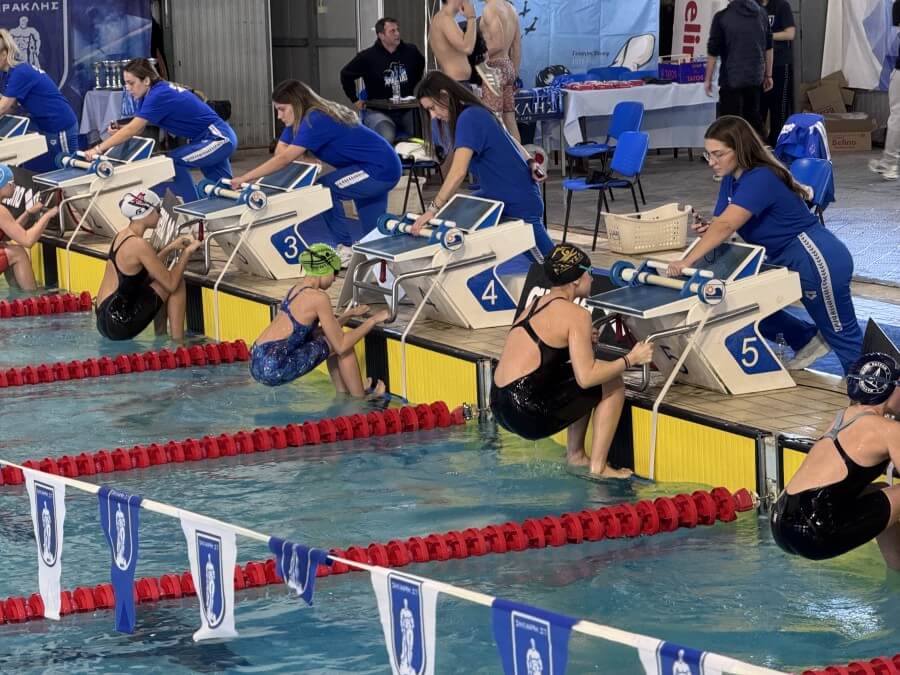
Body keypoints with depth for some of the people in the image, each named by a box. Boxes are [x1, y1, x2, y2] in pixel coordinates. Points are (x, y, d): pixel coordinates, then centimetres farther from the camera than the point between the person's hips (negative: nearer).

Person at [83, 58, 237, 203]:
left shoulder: (159, 95, -25)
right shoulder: (150, 94, 3)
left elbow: (132, 129, -27)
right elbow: (137, 128, 4)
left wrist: (98, 148, -26)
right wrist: (118, 131, -17)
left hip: (219, 139, -10)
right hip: (219, 139, 10)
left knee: (173, 163, -17)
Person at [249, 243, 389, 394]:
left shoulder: (296, 290, 16)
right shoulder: (318, 297, -11)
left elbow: (320, 331, 29)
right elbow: (341, 345, -8)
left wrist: (349, 315, 31)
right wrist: (372, 320, 2)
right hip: (273, 369, -9)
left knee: (331, 339, 22)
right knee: (336, 344, 4)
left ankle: (343, 393, 30)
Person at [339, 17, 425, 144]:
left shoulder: (411, 51, 6)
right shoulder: (367, 57, -5)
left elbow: (421, 65, 29)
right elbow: (346, 75, 5)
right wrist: (355, 100, 5)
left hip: (407, 110, 3)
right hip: (378, 111, -3)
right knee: (386, 138, -33)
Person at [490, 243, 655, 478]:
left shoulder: (535, 305, 16)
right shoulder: (576, 315, -10)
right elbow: (586, 377, -15)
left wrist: (582, 341, 24)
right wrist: (631, 359, -4)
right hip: (528, 415, -9)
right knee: (613, 384, 5)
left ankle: (575, 456, 28)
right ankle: (598, 466, 6)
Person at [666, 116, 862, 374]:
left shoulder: (760, 179, -25)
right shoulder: (731, 179, 5)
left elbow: (726, 225, -35)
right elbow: (722, 225, 1)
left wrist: (687, 261, -41)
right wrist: (706, 230, -23)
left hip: (818, 260, -10)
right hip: (783, 262, 10)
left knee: (842, 334, -3)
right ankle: (807, 339, 24)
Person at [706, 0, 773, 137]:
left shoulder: (722, 17, -11)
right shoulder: (761, 13, 5)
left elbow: (713, 52, -8)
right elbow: (768, 47, 12)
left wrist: (708, 79, 1)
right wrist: (768, 75, 20)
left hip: (731, 79, -5)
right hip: (756, 77, 5)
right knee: (754, 118, 18)